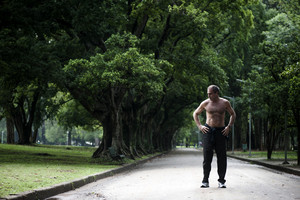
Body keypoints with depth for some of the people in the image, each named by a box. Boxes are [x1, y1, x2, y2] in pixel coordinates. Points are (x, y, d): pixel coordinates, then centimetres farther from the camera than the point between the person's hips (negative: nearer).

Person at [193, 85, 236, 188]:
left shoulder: (225, 103, 3)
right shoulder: (205, 103, 3)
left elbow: (233, 114, 15)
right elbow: (195, 114, 15)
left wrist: (229, 126, 2)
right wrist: (199, 126, 3)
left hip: (220, 131, 0)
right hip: (208, 130, 0)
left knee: (222, 157, -1)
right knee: (207, 156, -4)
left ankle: (221, 181, 7)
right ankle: (205, 181, 2)